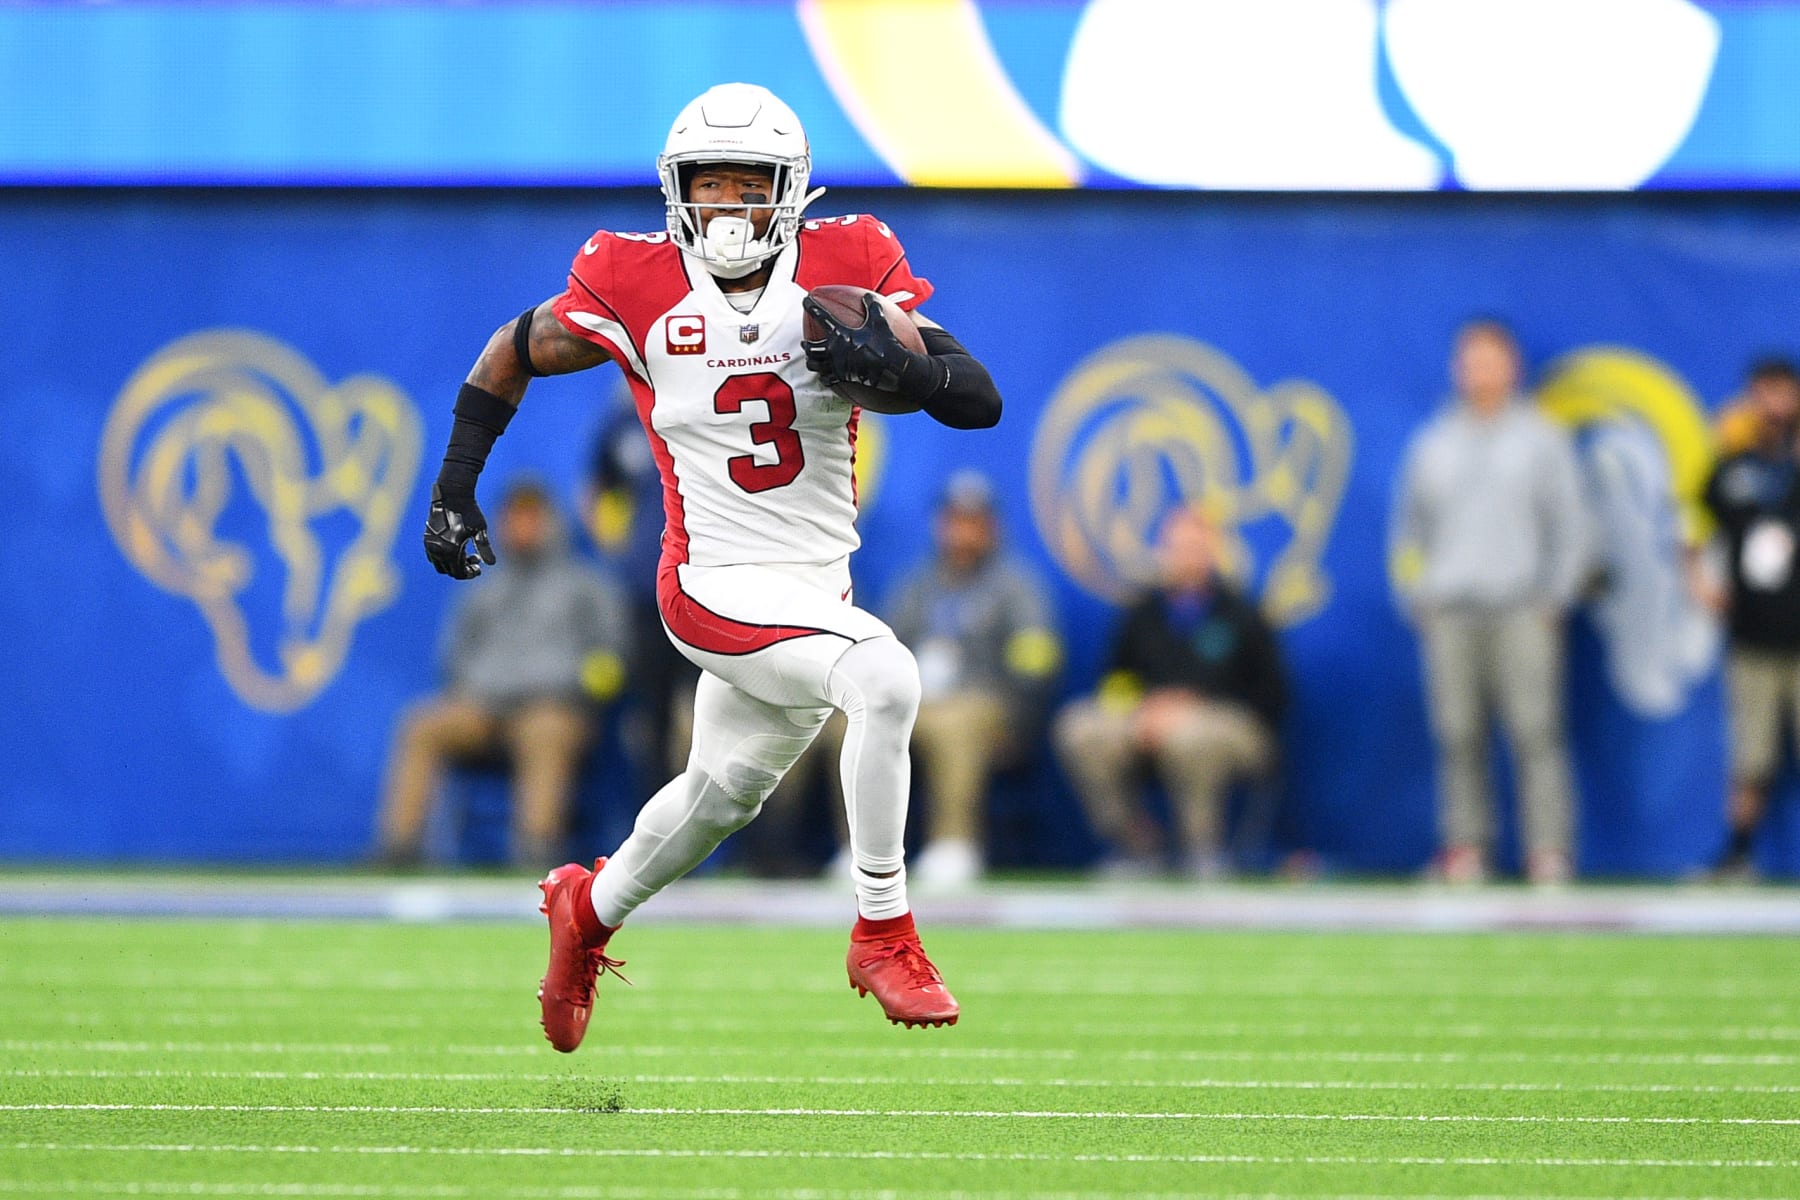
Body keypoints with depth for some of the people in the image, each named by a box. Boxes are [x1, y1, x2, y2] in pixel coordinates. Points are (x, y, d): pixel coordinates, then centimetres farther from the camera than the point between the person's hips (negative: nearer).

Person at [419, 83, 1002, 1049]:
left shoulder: (849, 267, -6)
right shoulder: (635, 287, -11)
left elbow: (982, 402, -9)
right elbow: (515, 352, 8)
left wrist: (896, 363, -28)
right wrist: (454, 487, 6)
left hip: (816, 587, 5)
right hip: (717, 585, -5)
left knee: (724, 790, 24)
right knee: (885, 678, -29)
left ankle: (592, 908, 52)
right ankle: (882, 935, -19)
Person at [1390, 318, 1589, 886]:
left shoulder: (1541, 438, 8)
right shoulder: (1433, 444, 15)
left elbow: (1569, 525, 6)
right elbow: (1409, 526, 19)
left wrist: (1555, 596, -3)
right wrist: (1416, 595, 7)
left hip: (1523, 610, -3)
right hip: (1449, 614, 3)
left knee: (1536, 731, -10)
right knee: (1458, 737, -1)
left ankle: (1550, 849, -12)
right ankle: (1465, 846, 2)